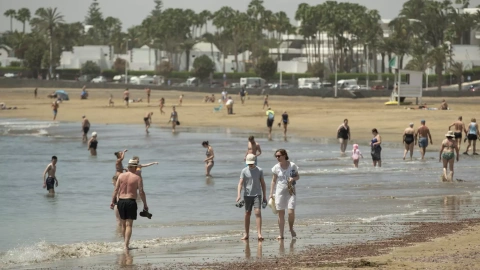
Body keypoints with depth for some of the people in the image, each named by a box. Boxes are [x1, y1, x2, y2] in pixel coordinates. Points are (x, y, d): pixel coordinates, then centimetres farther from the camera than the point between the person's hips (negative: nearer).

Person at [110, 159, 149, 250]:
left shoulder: (121, 176, 4)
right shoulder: (137, 178, -5)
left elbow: (116, 190, 1)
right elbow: (141, 192, -8)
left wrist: (112, 201, 5)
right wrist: (145, 204, 0)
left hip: (121, 201, 3)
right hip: (131, 201, -3)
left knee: (123, 224, 16)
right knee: (129, 225, -3)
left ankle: (126, 243, 25)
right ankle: (126, 245, -12)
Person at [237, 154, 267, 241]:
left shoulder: (259, 170, 3)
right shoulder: (244, 171, 1)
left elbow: (263, 183, 9)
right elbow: (240, 183, -5)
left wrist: (264, 196, 9)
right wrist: (238, 195, -19)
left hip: (257, 195, -1)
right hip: (247, 195, 1)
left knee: (258, 212, -13)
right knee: (247, 214, 7)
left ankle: (259, 234, -17)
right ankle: (246, 234, 16)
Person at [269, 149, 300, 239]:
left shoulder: (292, 165, -3)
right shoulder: (276, 167, 1)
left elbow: (298, 177, 8)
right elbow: (274, 180, 7)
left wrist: (293, 178, -15)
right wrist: (271, 193, 3)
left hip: (290, 191, -1)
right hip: (280, 192, 1)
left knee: (291, 212, -14)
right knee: (281, 214, 2)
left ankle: (291, 228, 13)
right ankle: (281, 234, 9)